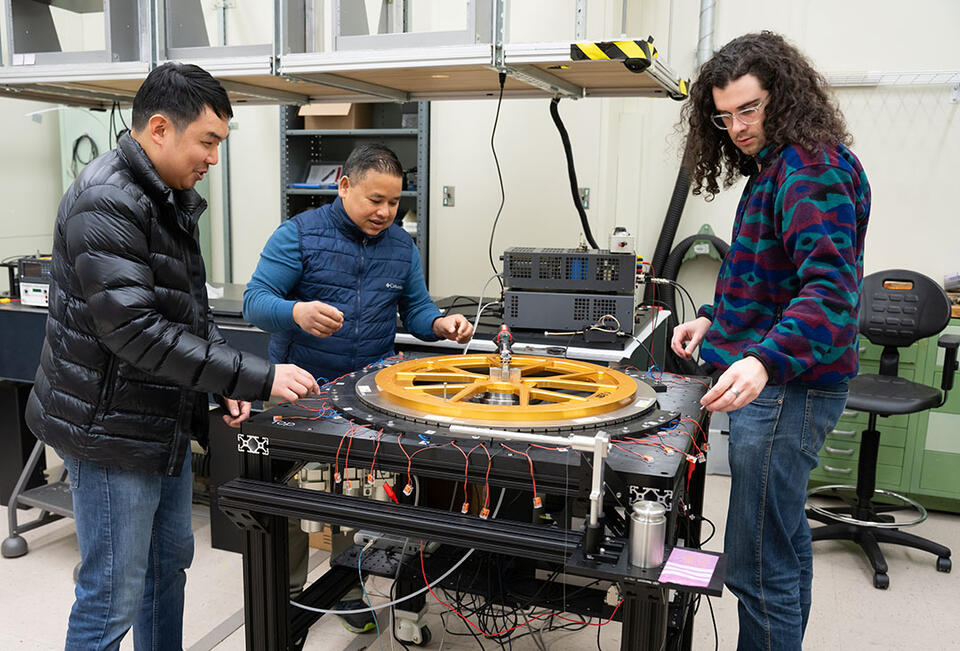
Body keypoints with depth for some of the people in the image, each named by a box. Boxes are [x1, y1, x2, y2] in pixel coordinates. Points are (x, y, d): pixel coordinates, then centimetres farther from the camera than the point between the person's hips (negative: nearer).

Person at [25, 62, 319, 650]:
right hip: (113, 431, -9)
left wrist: (227, 382, 1)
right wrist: (256, 378, -29)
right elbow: (135, 330, -29)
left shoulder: (171, 199, 10)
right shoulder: (106, 203, -21)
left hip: (168, 424, 10)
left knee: (170, 562, 22)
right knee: (114, 597, 3)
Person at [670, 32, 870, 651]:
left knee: (759, 567, -6)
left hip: (789, 390, -11)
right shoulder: (772, 167, 17)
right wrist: (713, 319, 14)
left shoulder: (812, 169, -15)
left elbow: (831, 285, -27)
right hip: (775, 384, 11)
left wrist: (765, 360, -40)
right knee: (785, 541, 22)